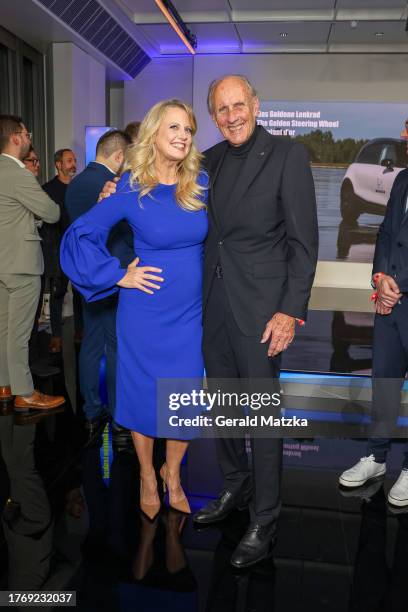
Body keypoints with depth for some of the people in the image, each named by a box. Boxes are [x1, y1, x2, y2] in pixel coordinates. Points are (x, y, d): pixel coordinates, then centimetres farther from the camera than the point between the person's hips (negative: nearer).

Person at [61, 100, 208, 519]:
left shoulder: (200, 184, 0)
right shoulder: (131, 189, -9)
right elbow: (79, 235, -5)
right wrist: (119, 276, -9)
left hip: (190, 312, 3)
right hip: (145, 312, -3)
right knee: (144, 398, 11)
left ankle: (173, 474, 36)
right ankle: (147, 477, 36)